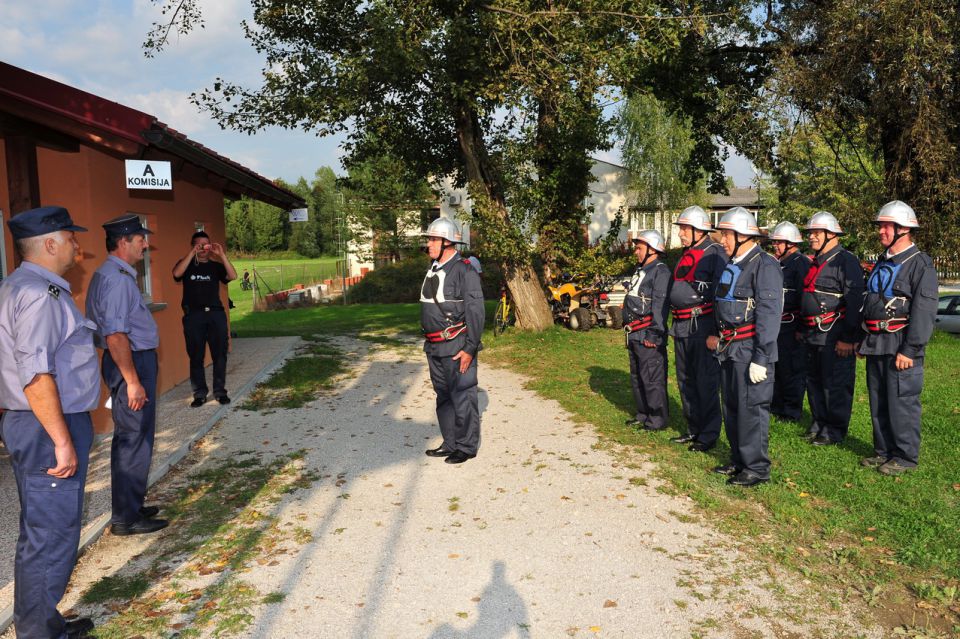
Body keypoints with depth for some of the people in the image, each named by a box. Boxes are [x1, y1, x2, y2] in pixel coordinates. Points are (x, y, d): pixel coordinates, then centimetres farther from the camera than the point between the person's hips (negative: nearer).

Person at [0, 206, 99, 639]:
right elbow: (36, 374, -25)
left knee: (42, 532, 18)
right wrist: (62, 440, -23)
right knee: (51, 534, -1)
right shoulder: (38, 294, -18)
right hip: (48, 428, -11)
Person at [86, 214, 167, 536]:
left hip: (132, 361, 11)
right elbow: (115, 335, -25)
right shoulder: (117, 279, -19)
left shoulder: (108, 275, 14)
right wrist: (133, 382, -25)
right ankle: (126, 518, 7)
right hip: (132, 363, -11)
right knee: (135, 440, -3)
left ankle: (129, 507, 31)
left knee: (128, 438, 18)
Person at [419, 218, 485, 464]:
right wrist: (429, 342, 18)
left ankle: (466, 446, 10)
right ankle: (450, 443, 26)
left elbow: (476, 312, -16)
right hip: (435, 348, 9)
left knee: (462, 397, -2)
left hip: (456, 348, -9)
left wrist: (470, 349, -19)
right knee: (443, 397, 15)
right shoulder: (433, 270, 14)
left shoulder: (464, 270, -12)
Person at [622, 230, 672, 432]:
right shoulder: (640, 271, 19)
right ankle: (643, 414, 29)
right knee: (637, 377, 17)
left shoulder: (661, 272, -12)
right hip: (635, 336, 10)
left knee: (652, 378, -6)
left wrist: (654, 334, -24)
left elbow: (660, 306, -20)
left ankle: (658, 419, 3)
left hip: (648, 337, -10)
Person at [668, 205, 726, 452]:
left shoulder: (715, 253, -10)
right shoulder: (686, 254, 17)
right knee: (686, 381, 14)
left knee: (707, 383, -3)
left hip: (703, 327, -9)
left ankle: (709, 434, 6)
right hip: (682, 328, 9)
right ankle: (694, 429, 26)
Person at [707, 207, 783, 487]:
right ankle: (738, 460, 27)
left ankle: (757, 468, 8)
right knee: (731, 408, 15)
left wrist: (762, 358, -21)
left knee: (751, 409, -3)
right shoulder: (732, 265, 16)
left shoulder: (765, 265, -13)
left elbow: (769, 314, -18)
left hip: (750, 351, -9)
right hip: (728, 349, 9)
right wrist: (717, 336, 15)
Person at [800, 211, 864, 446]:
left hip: (835, 337, -9)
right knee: (814, 382, 16)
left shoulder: (846, 261, -12)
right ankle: (818, 424, 28)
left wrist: (848, 338, -20)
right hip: (813, 336, 9)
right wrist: (803, 329, 21)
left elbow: (854, 302, -17)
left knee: (836, 385, -1)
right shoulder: (816, 263, 17)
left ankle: (835, 430, 9)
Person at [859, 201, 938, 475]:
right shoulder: (882, 263, 17)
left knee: (902, 402, -3)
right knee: (878, 401, 13)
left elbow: (924, 311, -16)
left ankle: (906, 456, 9)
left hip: (901, 346, -8)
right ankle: (884, 451, 24)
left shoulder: (920, 264, -9)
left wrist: (909, 350, -20)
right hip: (876, 344, 8)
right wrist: (863, 338, 18)